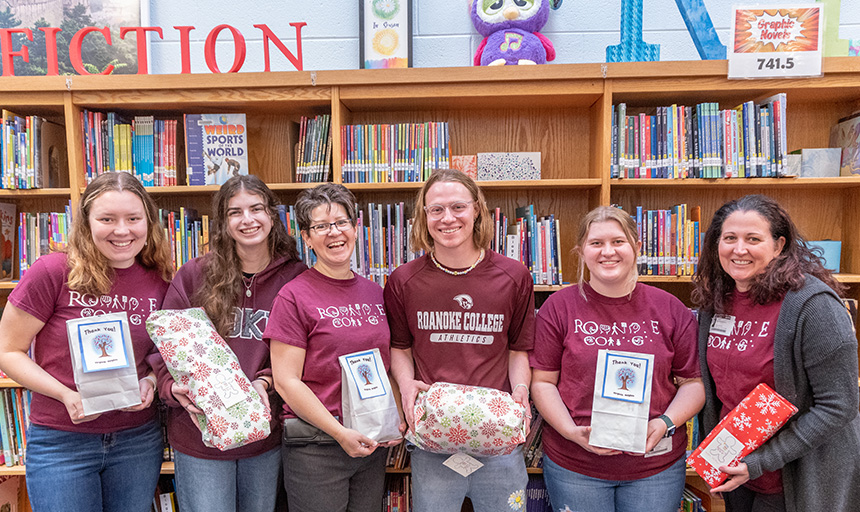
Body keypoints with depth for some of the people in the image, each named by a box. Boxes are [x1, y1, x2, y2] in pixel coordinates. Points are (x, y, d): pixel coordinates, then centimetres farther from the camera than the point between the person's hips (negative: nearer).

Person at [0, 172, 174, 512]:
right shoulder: (52, 272, -14)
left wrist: (151, 381, -9)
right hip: (61, 443, -3)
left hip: (139, 440, 3)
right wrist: (66, 395, -19)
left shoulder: (160, 280, -3)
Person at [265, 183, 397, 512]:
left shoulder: (375, 293, 6)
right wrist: (340, 432, -16)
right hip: (314, 451, -5)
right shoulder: (294, 296, -10)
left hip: (373, 444, 5)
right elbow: (286, 382, -13)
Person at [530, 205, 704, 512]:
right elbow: (543, 382, -2)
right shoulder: (559, 307, -3)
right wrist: (573, 432, -15)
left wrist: (666, 423, -11)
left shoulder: (670, 310, 1)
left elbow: (694, 383, 5)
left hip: (656, 465, 1)